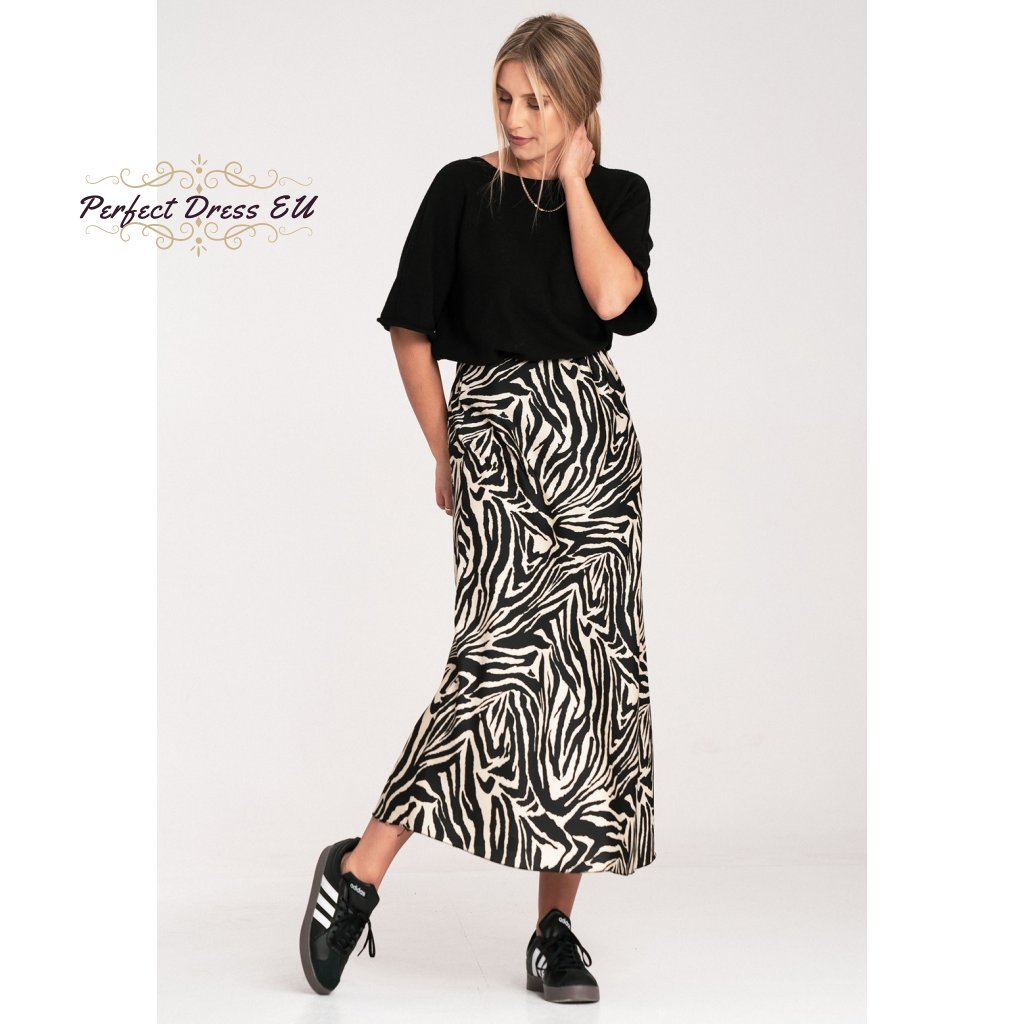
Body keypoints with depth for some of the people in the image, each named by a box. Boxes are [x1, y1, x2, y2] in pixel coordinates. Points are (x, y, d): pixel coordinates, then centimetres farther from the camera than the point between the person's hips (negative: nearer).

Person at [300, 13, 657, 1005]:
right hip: (493, 431, -3)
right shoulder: (464, 188, 3)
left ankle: (555, 923, 6)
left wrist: (572, 179, -4)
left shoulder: (618, 195, 9)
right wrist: (444, 453, 7)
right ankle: (360, 869, -12)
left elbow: (612, 299, -11)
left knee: (589, 665, -2)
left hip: (594, 439, 3)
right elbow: (411, 331, 7)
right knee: (520, 649, -20)